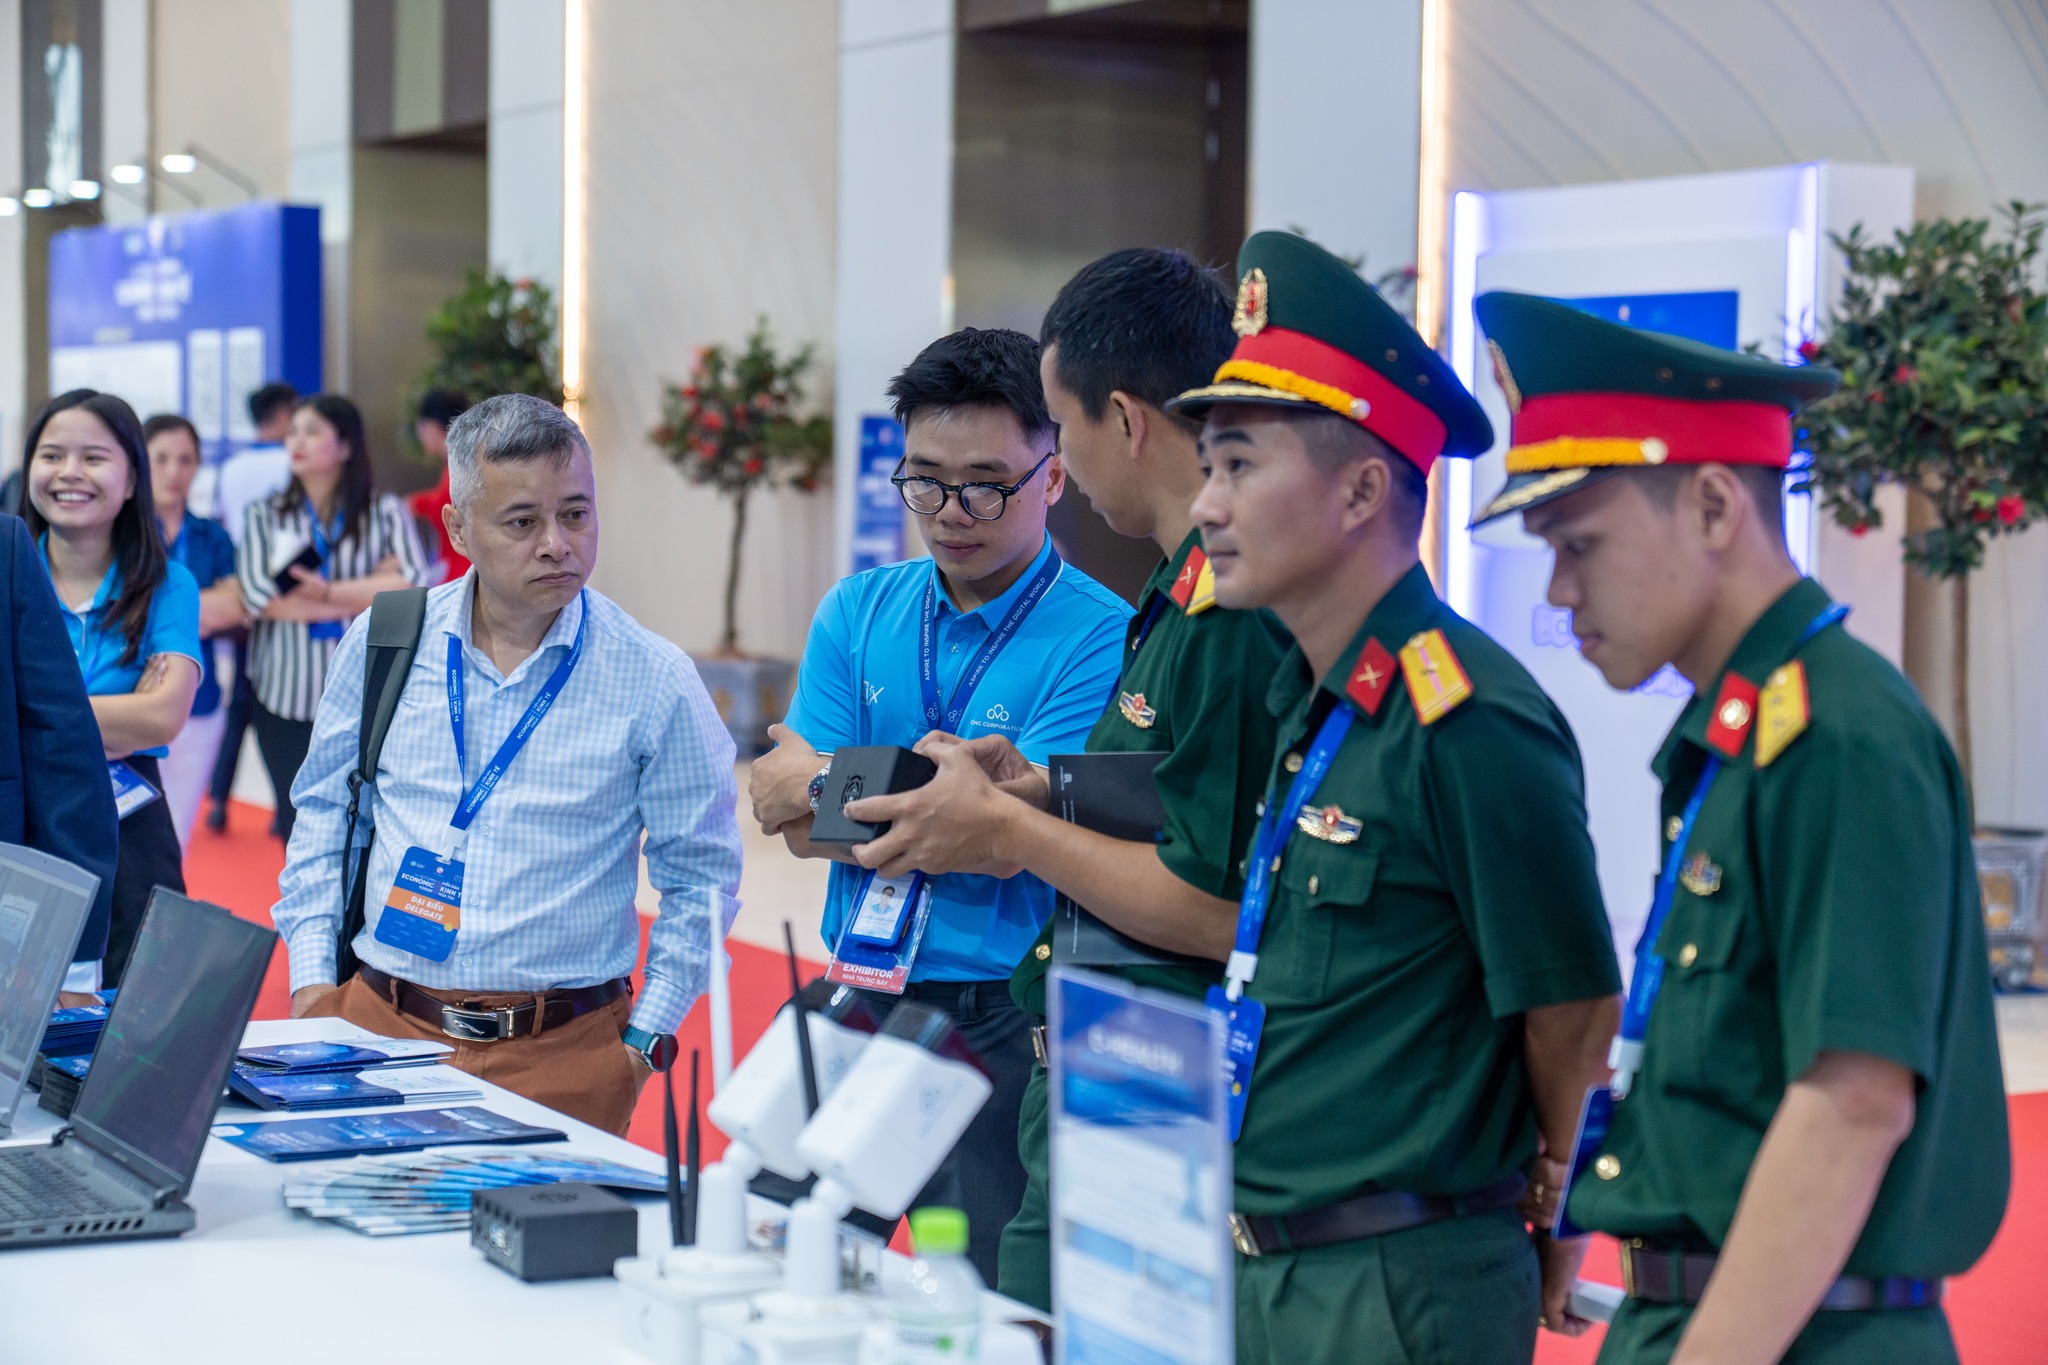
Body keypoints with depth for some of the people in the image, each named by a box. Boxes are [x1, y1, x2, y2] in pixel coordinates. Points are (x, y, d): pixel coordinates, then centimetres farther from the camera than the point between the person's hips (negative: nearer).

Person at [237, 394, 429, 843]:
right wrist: (368, 592, -12)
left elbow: (413, 587, -15)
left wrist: (326, 591, -16)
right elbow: (259, 596, -14)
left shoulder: (385, 512, -1)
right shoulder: (265, 515, 2)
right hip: (286, 698, 1)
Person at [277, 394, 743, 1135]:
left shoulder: (655, 683, -5)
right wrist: (312, 977, 7)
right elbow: (325, 809, 14)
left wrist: (645, 1039, -1)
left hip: (562, 1049, -2)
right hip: (377, 1024, 2)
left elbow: (701, 877, 4)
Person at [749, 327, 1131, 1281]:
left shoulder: (1101, 639, -9)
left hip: (1001, 1030, -5)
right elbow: (790, 818, -1)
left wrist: (829, 785, -6)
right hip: (853, 1010, 5)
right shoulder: (858, 612, 8)